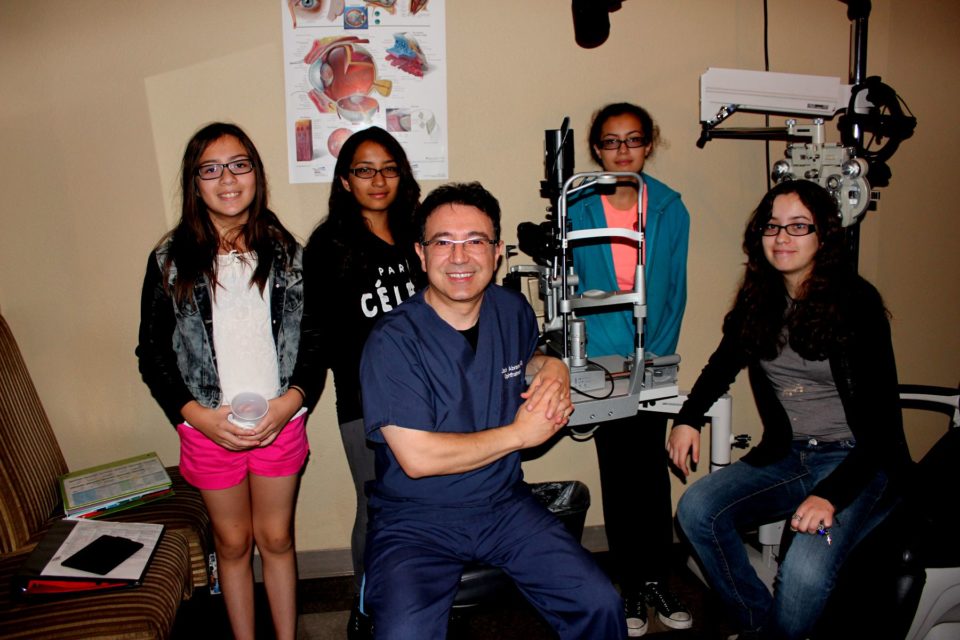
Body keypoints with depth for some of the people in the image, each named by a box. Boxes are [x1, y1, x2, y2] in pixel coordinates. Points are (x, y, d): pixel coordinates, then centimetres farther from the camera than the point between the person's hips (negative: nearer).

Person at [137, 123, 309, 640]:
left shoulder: (286, 253, -1)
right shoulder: (171, 260, -3)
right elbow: (152, 353, 0)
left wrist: (289, 402, -13)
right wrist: (198, 414, -12)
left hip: (280, 422, 0)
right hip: (207, 429, 0)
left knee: (276, 539, 15)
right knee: (232, 543, 16)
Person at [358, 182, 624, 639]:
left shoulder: (513, 311, 0)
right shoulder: (392, 341, -17)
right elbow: (417, 458, -22)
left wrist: (553, 369, -1)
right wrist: (519, 433, -15)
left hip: (504, 504, 5)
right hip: (415, 520, -4)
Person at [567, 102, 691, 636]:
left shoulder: (670, 209, 1)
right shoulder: (576, 209, -3)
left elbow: (675, 290, 3)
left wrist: (657, 354, -5)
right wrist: (574, 358, -8)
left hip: (654, 359, 1)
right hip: (602, 360, -1)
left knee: (652, 466, 6)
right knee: (618, 471, 6)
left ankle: (658, 579, 22)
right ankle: (631, 584, 19)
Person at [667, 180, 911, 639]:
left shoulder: (856, 301, -12)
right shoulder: (758, 300, 4)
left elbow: (883, 418, -15)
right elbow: (723, 364, 21)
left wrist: (831, 494, -28)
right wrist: (688, 418, 4)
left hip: (858, 463, -5)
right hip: (786, 458, 6)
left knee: (804, 572, -29)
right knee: (696, 508, -17)